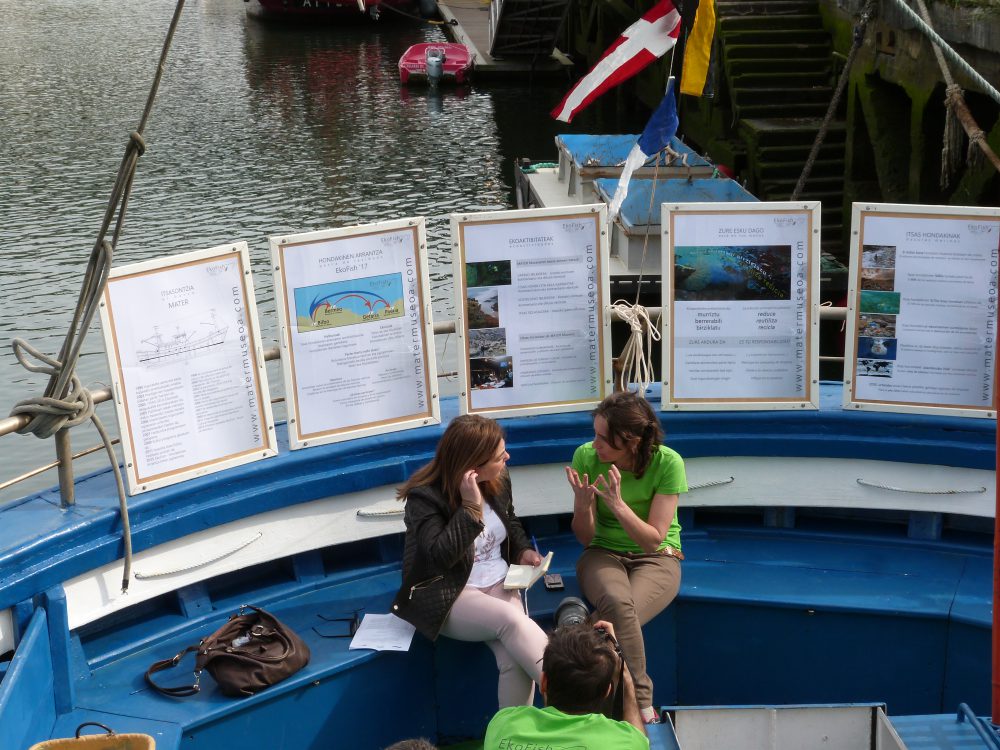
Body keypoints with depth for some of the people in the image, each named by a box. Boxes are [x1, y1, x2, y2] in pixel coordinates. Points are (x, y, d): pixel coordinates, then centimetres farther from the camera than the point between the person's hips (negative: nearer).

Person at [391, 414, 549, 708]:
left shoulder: (498, 480, 2)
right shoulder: (425, 496, -17)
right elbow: (439, 556, -29)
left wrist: (524, 550, 3)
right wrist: (470, 507, -30)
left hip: (498, 584, 6)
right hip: (447, 597, -6)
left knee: (515, 660, -25)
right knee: (512, 620, -35)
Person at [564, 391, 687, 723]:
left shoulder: (667, 463, -16)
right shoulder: (586, 456, -9)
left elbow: (654, 539, -14)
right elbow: (585, 537, -4)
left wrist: (618, 505, -29)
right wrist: (583, 505, -25)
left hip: (656, 559, -2)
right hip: (604, 554, 2)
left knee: (613, 621, -33)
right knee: (618, 606, -34)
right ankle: (642, 706, -21)